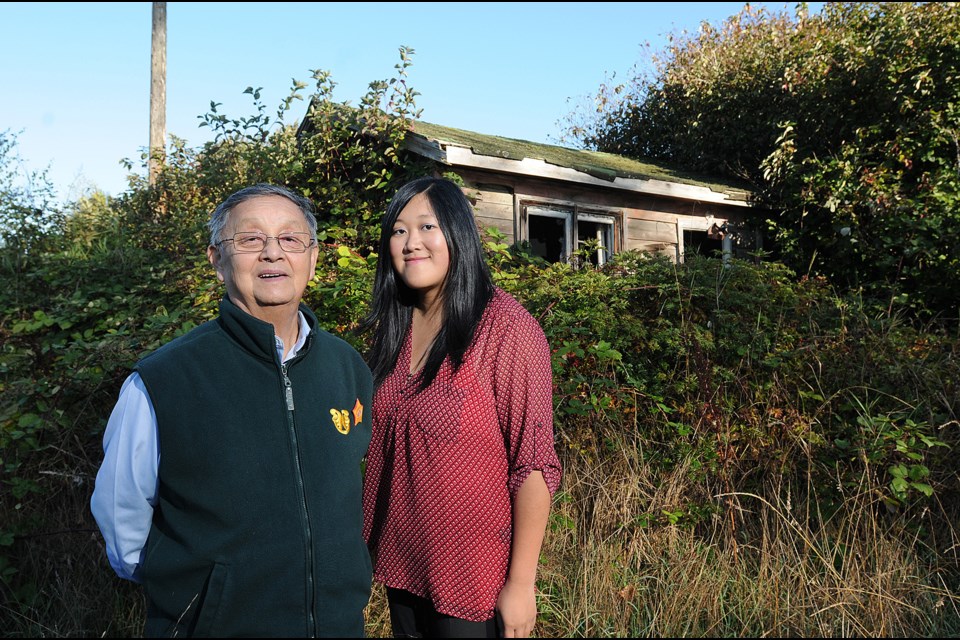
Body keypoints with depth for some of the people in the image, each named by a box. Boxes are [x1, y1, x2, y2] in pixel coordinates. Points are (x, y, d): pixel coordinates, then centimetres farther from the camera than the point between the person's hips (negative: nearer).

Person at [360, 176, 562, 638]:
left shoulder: (505, 326, -18)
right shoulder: (392, 328, 0)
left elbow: (532, 462, -18)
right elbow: (379, 445, 8)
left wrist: (521, 582, -16)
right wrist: (370, 542, 7)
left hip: (474, 576, -5)